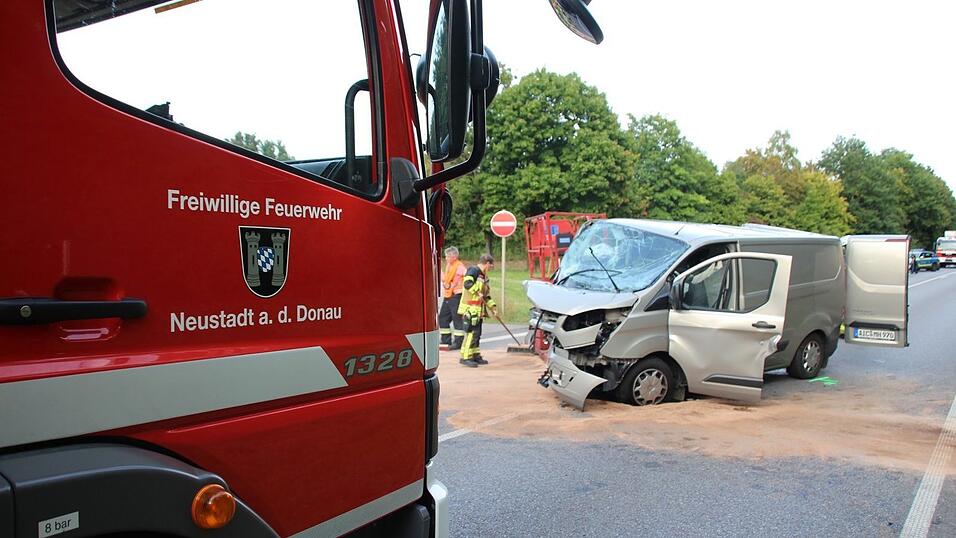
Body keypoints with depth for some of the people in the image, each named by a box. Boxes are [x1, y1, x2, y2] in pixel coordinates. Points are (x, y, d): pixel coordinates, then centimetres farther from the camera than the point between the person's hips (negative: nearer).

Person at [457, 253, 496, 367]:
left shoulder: (483, 276, 21)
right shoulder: (474, 270, -8)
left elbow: (486, 295, 25)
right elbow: (467, 283, -26)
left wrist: (493, 306, 17)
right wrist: (477, 292, -27)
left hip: (478, 310, 10)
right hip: (470, 309, -10)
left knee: (477, 333, 13)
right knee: (471, 333, -11)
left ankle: (475, 355, 21)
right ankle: (465, 357, -7)